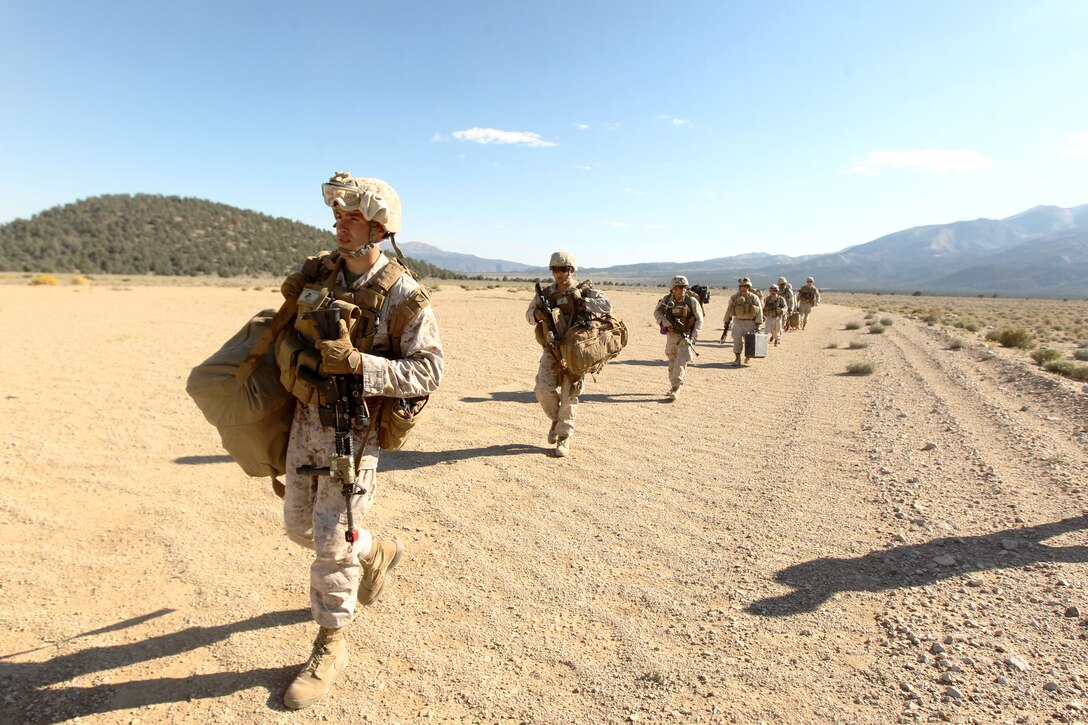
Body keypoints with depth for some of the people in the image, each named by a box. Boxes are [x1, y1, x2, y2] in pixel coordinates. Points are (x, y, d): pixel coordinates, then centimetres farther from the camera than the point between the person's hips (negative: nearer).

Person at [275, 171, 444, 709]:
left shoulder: (404, 297, -16)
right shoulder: (316, 273, 2)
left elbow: (428, 371, -20)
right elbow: (289, 326, 21)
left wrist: (356, 363, -29)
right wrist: (288, 355, 6)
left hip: (354, 427, -6)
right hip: (306, 417, 7)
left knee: (332, 538, -2)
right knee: (300, 525, 18)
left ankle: (330, 648, 19)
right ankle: (376, 555, 45)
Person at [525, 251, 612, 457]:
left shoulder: (585, 290, -5)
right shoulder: (545, 293, 5)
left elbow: (607, 305, -19)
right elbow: (529, 314, 14)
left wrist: (580, 302, -22)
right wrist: (537, 313, -10)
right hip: (552, 349, 3)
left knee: (569, 395, 0)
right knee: (544, 390, -8)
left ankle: (564, 438, 11)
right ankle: (556, 420, 21)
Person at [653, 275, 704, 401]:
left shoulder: (692, 301, -11)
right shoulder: (667, 300, -4)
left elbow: (699, 320, -6)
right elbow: (657, 312, 3)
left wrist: (694, 336, -14)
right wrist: (667, 322, -16)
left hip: (686, 336, -4)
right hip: (671, 335, 4)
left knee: (680, 363, -14)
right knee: (672, 363, 14)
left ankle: (676, 388, -5)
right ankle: (673, 386, 31)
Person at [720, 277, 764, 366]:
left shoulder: (754, 298, -6)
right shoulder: (734, 298, 0)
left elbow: (759, 312, -3)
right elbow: (728, 311, 8)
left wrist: (757, 326, -8)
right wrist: (726, 324, 7)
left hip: (750, 323, -1)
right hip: (738, 322, 1)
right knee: (737, 340, -10)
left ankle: (748, 356, 32)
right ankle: (737, 359, 0)